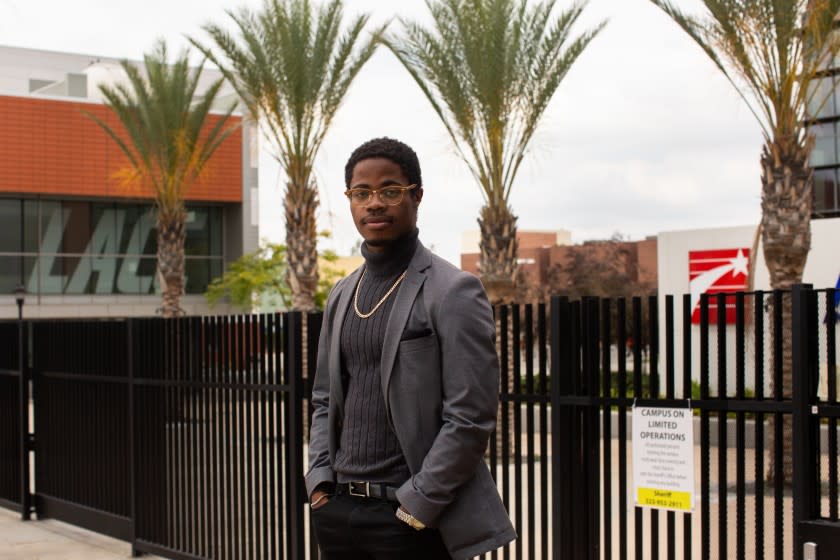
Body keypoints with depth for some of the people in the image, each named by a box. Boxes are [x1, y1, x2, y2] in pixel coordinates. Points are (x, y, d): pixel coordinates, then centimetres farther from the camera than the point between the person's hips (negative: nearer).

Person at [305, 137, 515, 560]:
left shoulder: (453, 292, -9)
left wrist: (416, 506, -14)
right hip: (336, 510, 6)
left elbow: (471, 419, -14)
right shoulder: (342, 295, 11)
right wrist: (319, 481, 4)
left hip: (411, 516, -6)